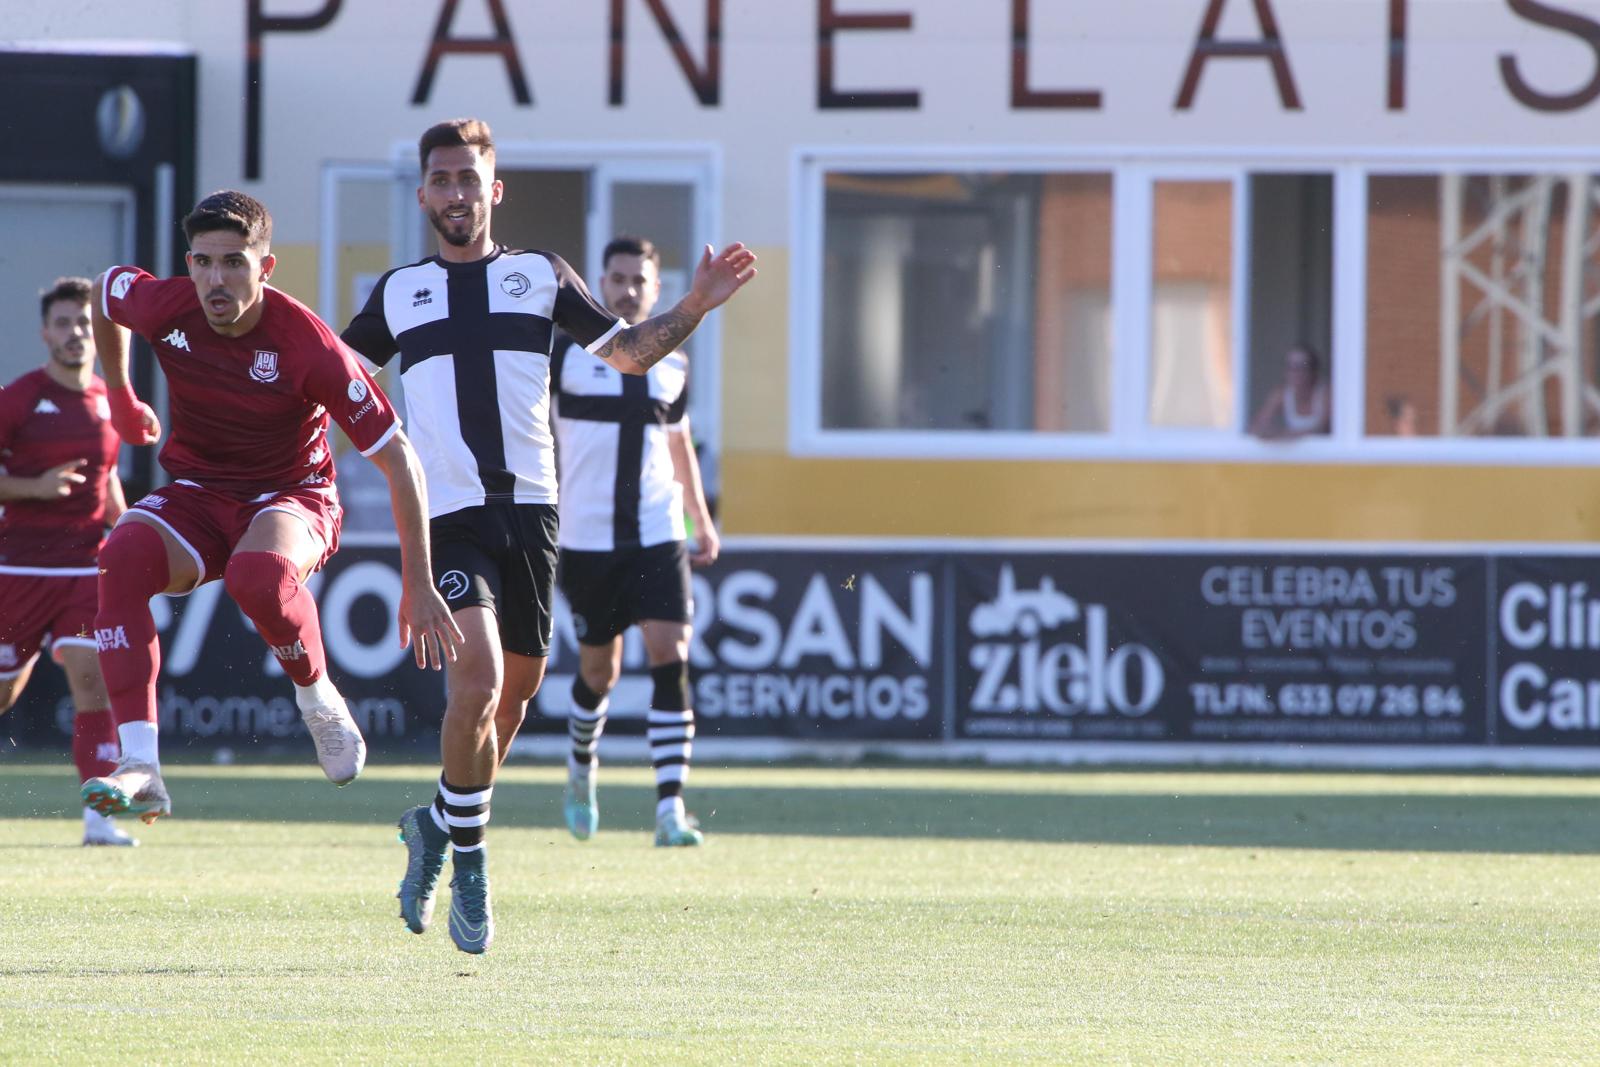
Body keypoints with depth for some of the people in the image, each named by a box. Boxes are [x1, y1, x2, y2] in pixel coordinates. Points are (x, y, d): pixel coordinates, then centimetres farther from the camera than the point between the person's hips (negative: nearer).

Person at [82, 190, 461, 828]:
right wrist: (119, 396, 24)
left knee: (259, 575, -40)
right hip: (195, 494, 4)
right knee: (121, 560, -30)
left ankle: (318, 699, -8)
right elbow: (107, 290, 15)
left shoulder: (308, 346, -24)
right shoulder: (164, 306, -13)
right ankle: (141, 768, -34)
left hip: (291, 498, -4)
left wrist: (417, 584, -17)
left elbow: (398, 460, -17)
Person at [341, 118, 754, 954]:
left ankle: (439, 826, 33)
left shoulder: (541, 277, 12)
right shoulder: (399, 292, 13)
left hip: (529, 509, 2)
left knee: (514, 694, 8)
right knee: (479, 676, -21)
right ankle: (466, 860, -7)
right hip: (446, 513, -2)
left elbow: (630, 354, 12)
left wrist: (695, 306, -3)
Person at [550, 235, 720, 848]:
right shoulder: (565, 353, -1)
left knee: (670, 655, -13)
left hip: (658, 534, 2)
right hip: (587, 538, -2)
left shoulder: (671, 365, 11)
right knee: (599, 669, 7)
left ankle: (670, 811, -17)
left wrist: (702, 520, 20)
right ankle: (581, 771, 39)